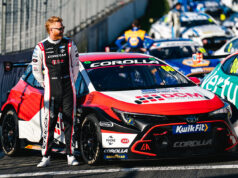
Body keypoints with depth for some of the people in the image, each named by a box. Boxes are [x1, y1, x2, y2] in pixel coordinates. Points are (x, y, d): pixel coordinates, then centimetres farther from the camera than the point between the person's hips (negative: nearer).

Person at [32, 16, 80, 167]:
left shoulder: (69, 44, 5)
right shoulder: (41, 47, 1)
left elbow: (75, 65, 14)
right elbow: (36, 69, 11)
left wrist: (72, 82, 10)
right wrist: (44, 85, 9)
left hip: (68, 89, 1)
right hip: (51, 91, -1)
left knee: (69, 122, 1)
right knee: (49, 122, -5)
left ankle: (70, 155, 6)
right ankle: (46, 157, -2)